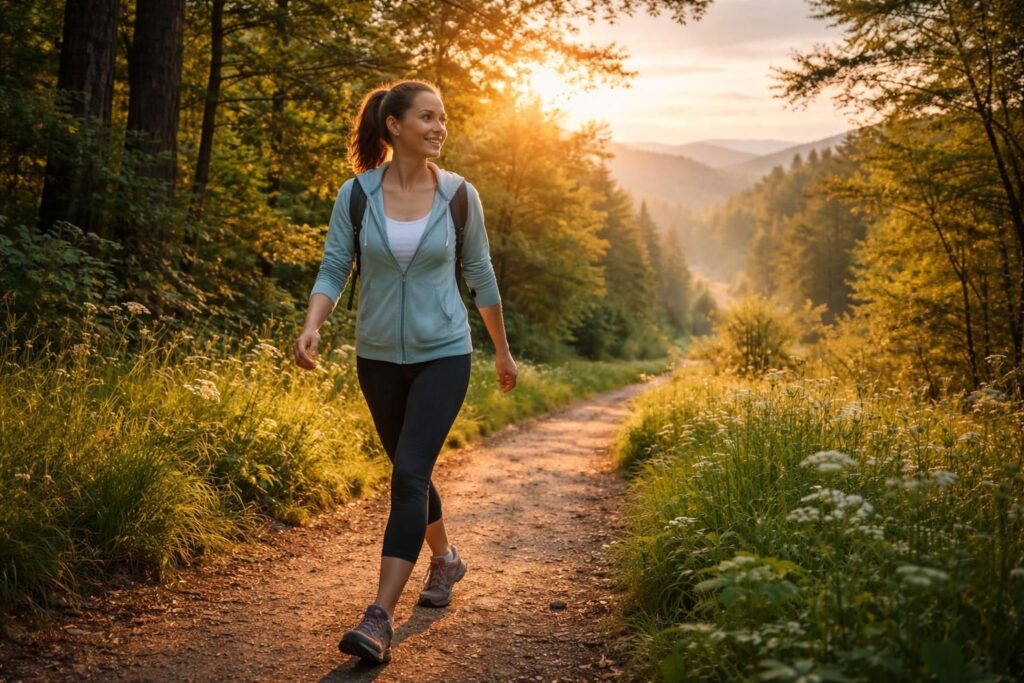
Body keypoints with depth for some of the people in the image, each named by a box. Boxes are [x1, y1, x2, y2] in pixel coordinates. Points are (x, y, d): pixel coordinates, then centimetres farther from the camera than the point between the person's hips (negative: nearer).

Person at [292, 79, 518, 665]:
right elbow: (334, 270, -3)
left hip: (443, 354, -2)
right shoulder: (357, 194, -4)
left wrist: (504, 351, 13)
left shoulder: (459, 194, -5)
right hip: (379, 357, 3)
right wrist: (312, 326, -24)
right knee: (410, 472, 17)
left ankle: (380, 620, -13)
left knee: (409, 475, -14)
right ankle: (445, 558, 43)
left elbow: (481, 276, 5)